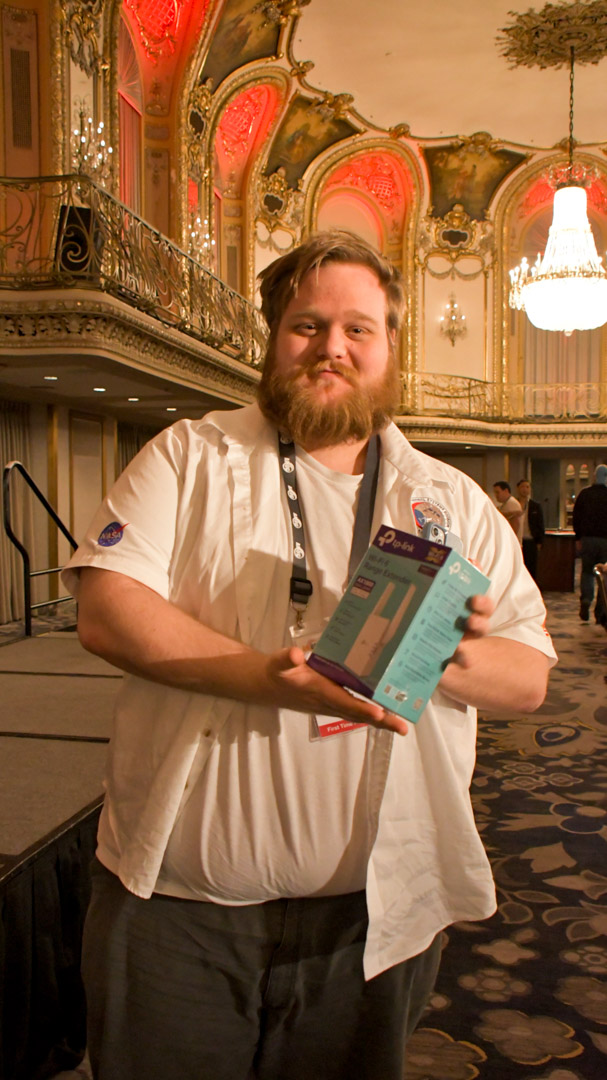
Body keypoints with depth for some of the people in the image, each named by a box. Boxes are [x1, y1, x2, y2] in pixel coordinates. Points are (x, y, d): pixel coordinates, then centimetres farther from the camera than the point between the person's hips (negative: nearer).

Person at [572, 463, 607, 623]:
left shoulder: (584, 493, 3)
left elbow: (576, 516, 5)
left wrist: (578, 538, 11)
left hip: (588, 538, 1)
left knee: (587, 571, 14)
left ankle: (585, 600, -6)